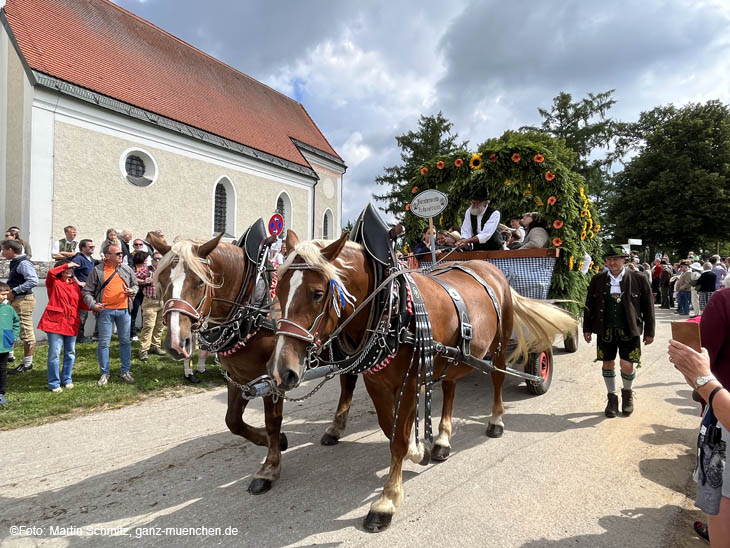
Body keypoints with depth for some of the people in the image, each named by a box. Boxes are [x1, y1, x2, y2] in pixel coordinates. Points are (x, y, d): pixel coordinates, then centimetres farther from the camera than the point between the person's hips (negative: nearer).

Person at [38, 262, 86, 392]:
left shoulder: (75, 285, 14)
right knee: (54, 353, -5)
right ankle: (54, 383, 5)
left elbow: (81, 302, 12)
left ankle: (67, 380, 24)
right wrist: (66, 265, -14)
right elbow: (51, 272, -21)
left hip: (71, 323, 5)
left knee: (70, 353, 11)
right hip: (55, 322, -5)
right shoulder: (53, 283, 1)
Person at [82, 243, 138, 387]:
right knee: (104, 342, 2)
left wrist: (132, 291, -2)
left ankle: (126, 371, 20)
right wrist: (93, 305, -13)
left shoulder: (127, 269, 9)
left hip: (124, 309, 3)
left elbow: (135, 284, 21)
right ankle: (104, 373, 16)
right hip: (105, 310, -3)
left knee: (125, 341, 8)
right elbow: (87, 291, 1)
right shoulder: (97, 270, -1)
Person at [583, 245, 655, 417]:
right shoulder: (597, 280, 4)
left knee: (627, 365, -5)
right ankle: (612, 398, 27)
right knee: (608, 364, 8)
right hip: (605, 330, 2)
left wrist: (649, 332, 1)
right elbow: (589, 305, 9)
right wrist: (587, 328, 8)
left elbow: (648, 306, 2)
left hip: (629, 330, -2)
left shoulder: (638, 279, -1)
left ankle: (627, 393, 25)